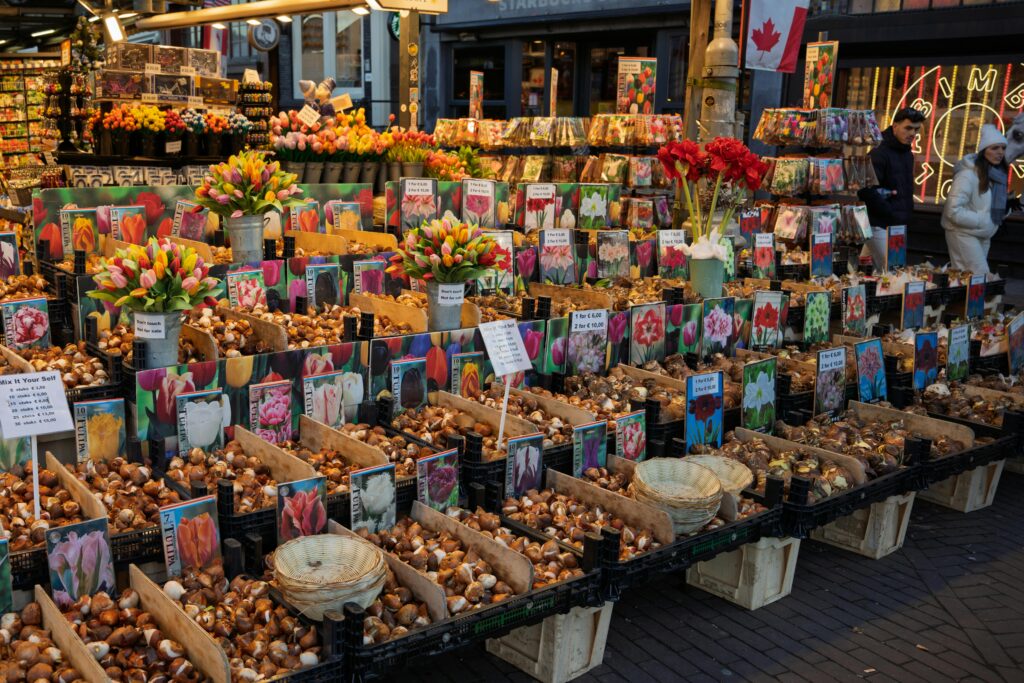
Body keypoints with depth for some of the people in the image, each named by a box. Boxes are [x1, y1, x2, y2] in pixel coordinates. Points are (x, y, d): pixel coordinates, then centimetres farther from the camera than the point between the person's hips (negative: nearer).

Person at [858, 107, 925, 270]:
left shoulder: (907, 154, 16)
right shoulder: (879, 154, -13)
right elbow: (866, 191, -22)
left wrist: (907, 213, 11)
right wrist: (892, 214, -18)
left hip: (898, 225, 9)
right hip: (879, 225, -9)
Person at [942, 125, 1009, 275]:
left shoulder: (999, 173, 5)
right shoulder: (968, 175, -20)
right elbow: (954, 211, -23)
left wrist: (1005, 210, 0)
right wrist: (982, 220, -20)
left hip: (984, 236, 8)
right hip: (964, 233, -7)